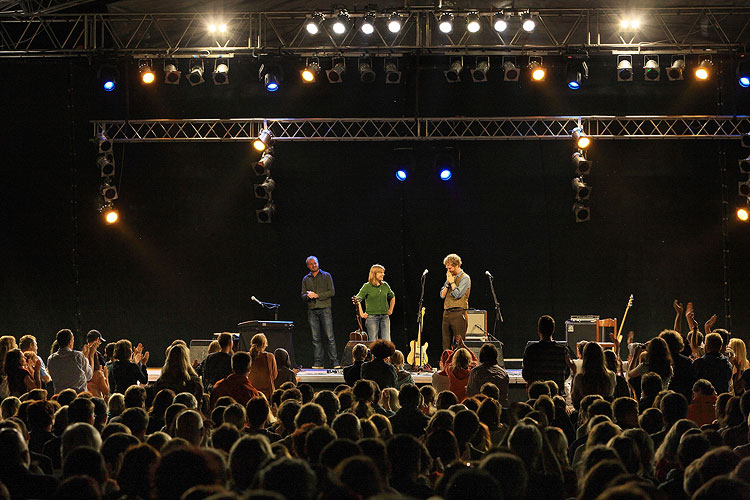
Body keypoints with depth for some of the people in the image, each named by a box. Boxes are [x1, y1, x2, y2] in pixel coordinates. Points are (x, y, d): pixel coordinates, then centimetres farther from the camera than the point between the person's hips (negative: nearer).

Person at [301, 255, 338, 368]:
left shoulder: (326, 276, 7)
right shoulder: (306, 279, 16)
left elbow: (332, 292, -1)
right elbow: (303, 296, 13)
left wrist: (317, 295, -9)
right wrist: (308, 295, -11)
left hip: (325, 309, -3)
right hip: (312, 311, 3)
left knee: (330, 337, -8)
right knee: (315, 338, 1)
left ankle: (334, 361, -8)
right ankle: (318, 362, 3)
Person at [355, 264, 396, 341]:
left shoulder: (385, 285, 9)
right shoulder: (367, 286, -3)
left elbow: (392, 297, 26)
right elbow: (357, 300, -3)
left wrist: (390, 310, 18)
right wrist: (361, 313, -6)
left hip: (385, 316, 3)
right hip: (372, 316, -3)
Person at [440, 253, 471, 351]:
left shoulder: (465, 278, -4)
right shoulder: (450, 277, 18)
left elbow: (457, 294, -14)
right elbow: (442, 295, 13)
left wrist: (452, 282, -5)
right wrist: (448, 283, 2)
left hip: (458, 314, -7)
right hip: (447, 313, 7)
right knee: (446, 345, 6)